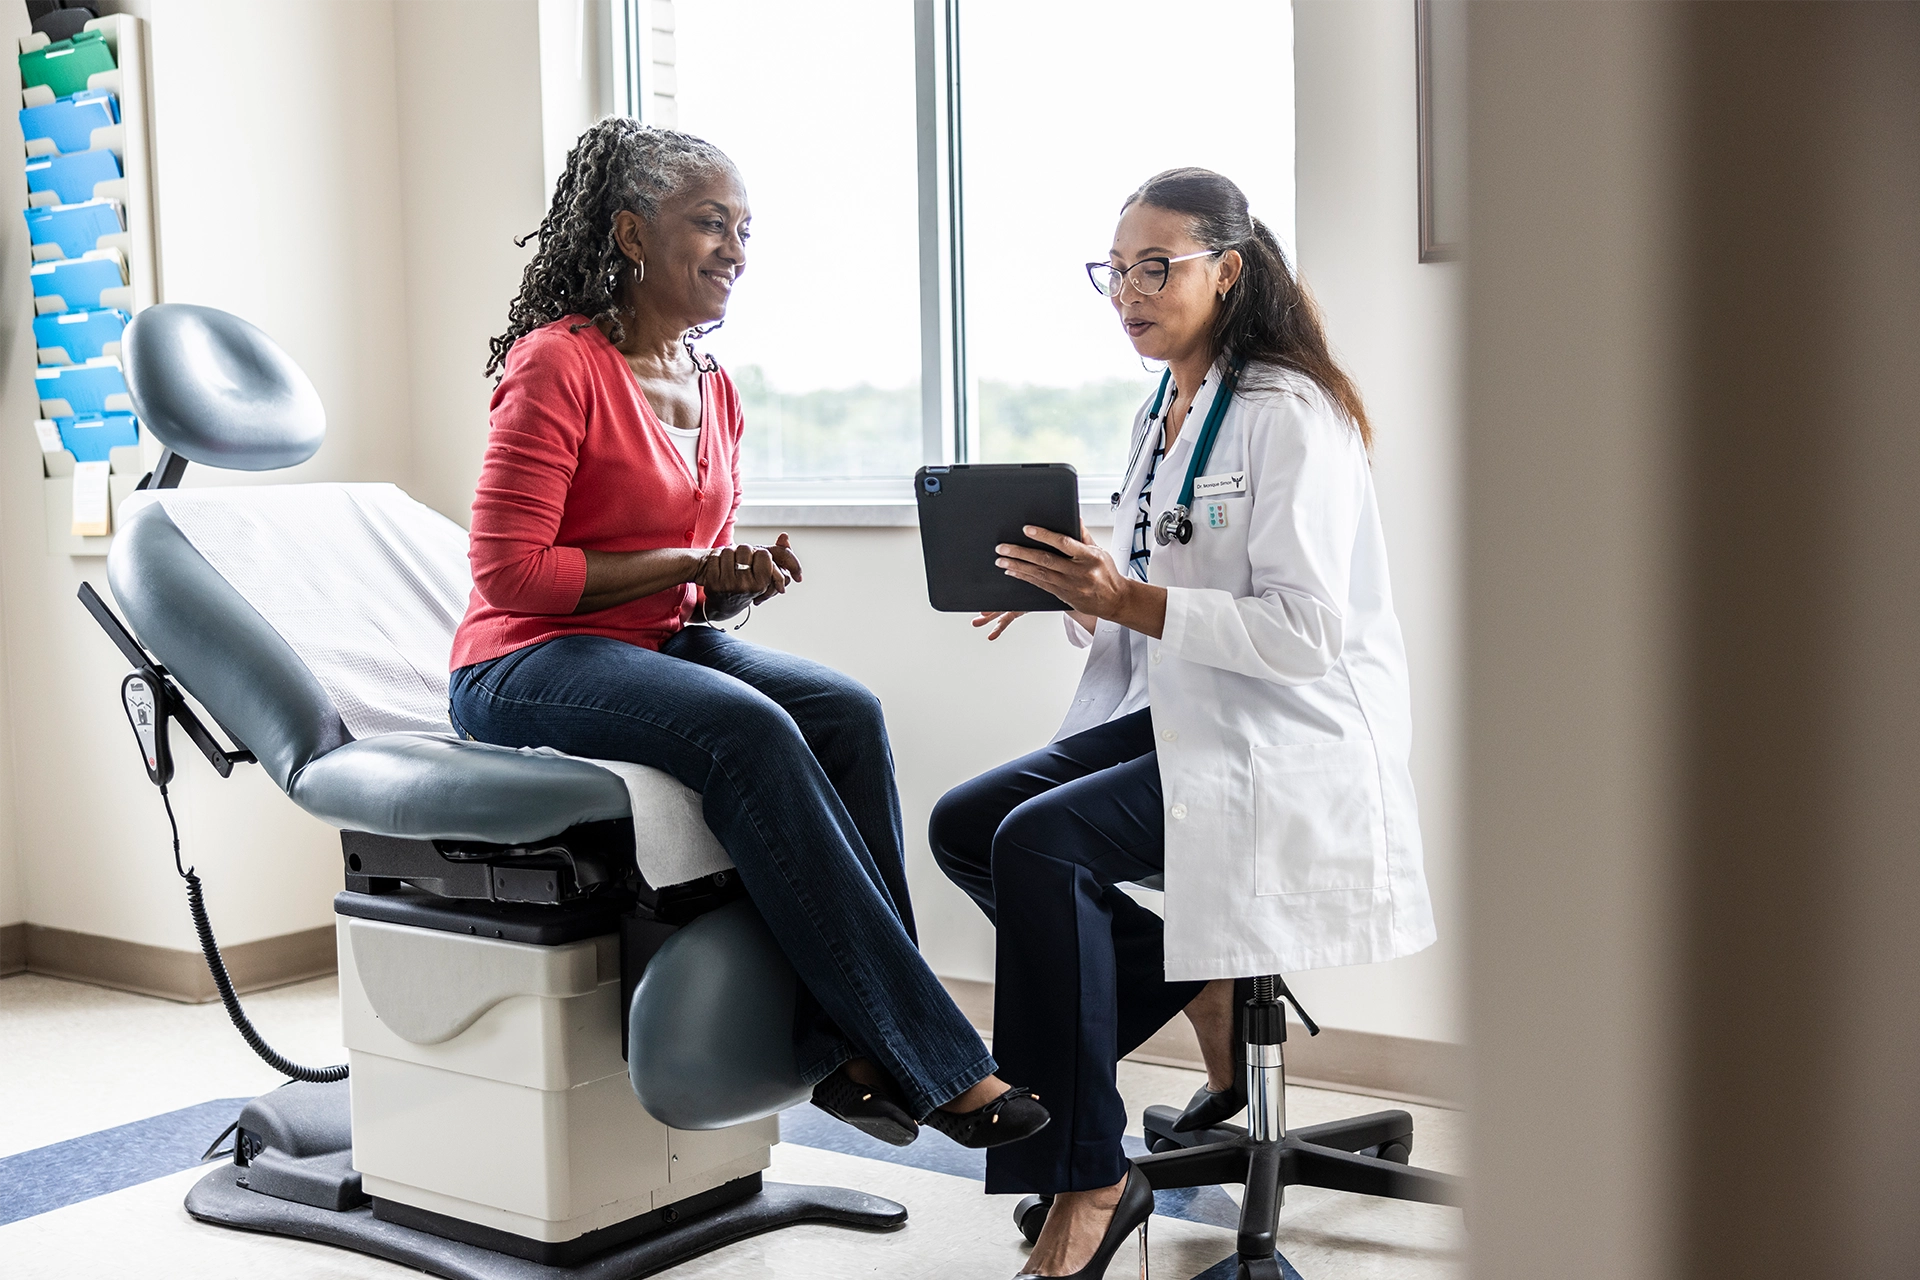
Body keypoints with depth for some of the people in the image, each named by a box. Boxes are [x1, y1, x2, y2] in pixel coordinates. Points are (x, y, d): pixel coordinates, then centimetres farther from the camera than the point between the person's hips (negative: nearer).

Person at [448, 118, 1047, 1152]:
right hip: (528, 667, -7)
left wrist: (742, 583, -2)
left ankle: (847, 1044, -22)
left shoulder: (712, 388, 14)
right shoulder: (558, 362, -10)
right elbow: (509, 571, -16)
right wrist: (689, 566, -14)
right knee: (749, 730, -33)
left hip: (661, 646, 8)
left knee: (847, 711, -21)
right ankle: (937, 1066, -30)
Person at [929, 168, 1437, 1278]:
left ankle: (1086, 1181, -17)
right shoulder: (1164, 415, 15)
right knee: (964, 823, -6)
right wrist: (1074, 594, -2)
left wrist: (1130, 601, -27)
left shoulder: (1290, 417, -13)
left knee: (1042, 840, -27)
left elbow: (1304, 634, -20)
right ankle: (1202, 989, 4)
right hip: (1174, 720, 9)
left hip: (1290, 745, -9)